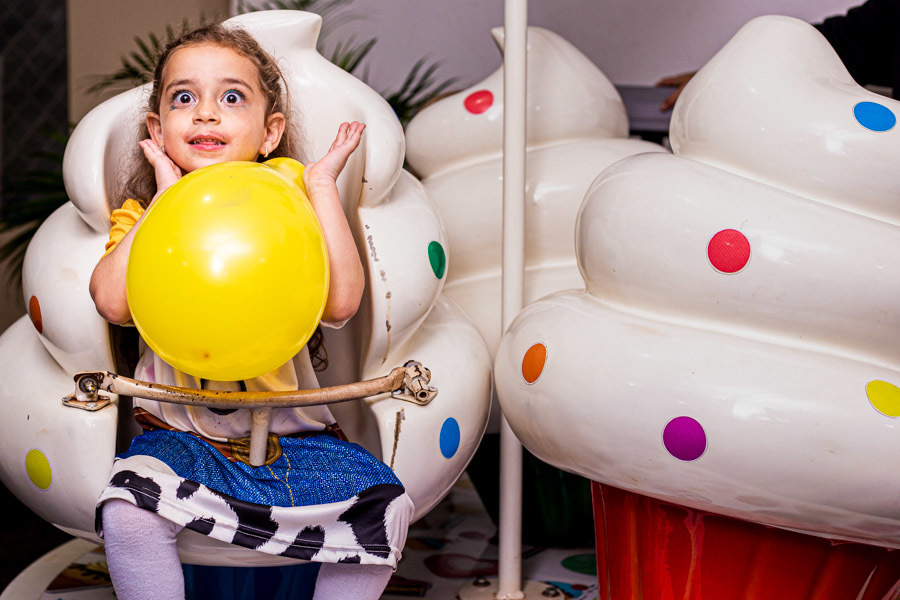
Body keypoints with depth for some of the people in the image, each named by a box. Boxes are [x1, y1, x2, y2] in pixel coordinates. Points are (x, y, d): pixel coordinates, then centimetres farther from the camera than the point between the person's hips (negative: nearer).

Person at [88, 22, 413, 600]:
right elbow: (113, 301, -16)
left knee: (387, 506, -19)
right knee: (128, 508, -29)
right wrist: (166, 199, -10)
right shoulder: (143, 216, 6)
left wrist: (322, 186, -9)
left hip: (291, 432, 1)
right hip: (182, 433, 0)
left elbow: (341, 301, -15)